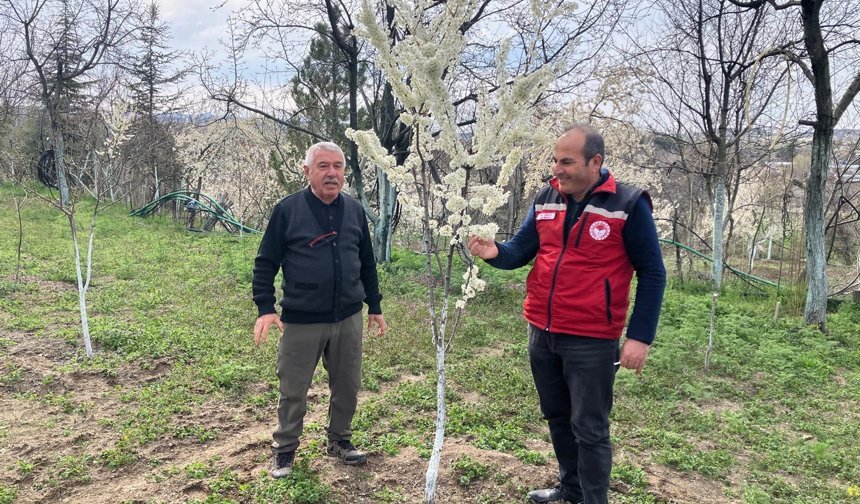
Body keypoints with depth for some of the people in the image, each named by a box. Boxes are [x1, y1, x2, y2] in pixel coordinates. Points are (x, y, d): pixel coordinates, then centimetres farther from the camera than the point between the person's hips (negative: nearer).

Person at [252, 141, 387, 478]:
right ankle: (285, 450, 29)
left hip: (348, 319, 4)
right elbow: (266, 262, -4)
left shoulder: (354, 210, 5)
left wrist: (374, 306, 14)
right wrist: (265, 308, -12)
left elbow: (367, 262, 13)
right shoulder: (288, 210, -7)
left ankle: (339, 441, 36)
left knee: (347, 387, 14)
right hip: (301, 321, -3)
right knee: (293, 390, 9)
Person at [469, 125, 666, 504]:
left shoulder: (628, 205, -12)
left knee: (589, 429, 6)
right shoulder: (545, 199, 3)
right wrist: (494, 252, -17)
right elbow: (520, 252, 6)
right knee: (557, 417, 20)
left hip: (591, 340, -6)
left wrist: (640, 336, -14)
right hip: (541, 334, 6)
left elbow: (652, 273, -9)